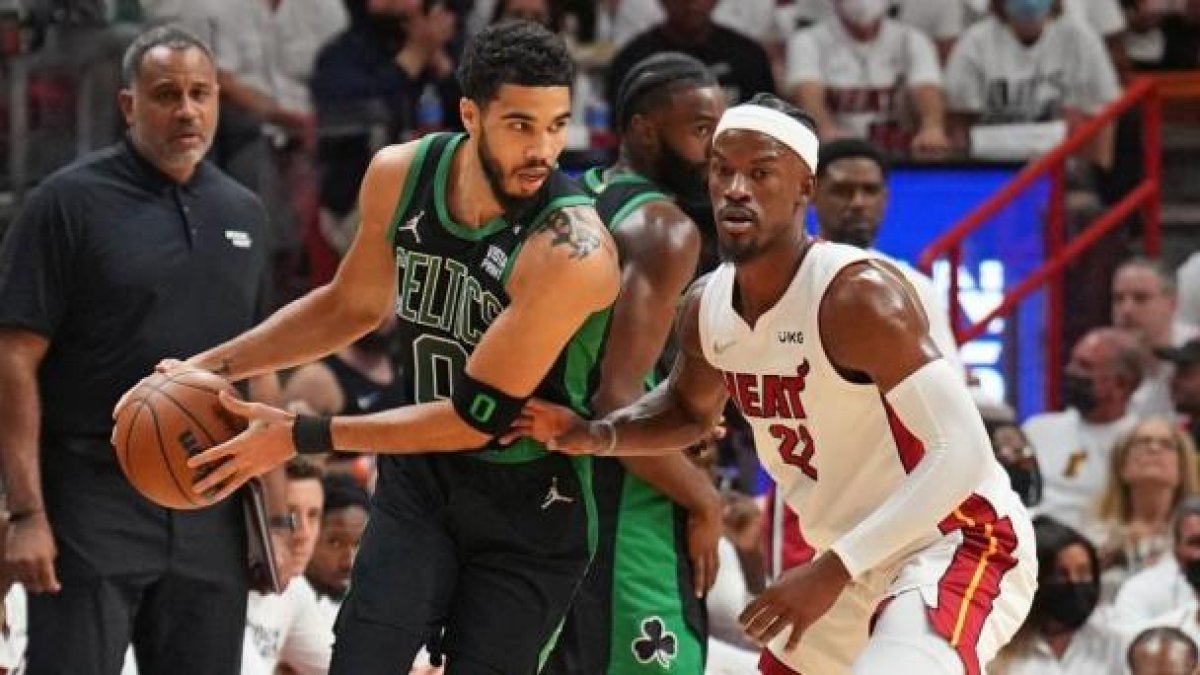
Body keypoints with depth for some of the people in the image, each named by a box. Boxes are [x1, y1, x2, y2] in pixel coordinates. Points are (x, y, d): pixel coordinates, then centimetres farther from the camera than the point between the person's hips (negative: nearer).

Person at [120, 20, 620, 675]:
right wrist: (214, 366, 5)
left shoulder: (570, 248, -28)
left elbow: (476, 416, -25)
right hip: (417, 480, 5)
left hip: (529, 516, -5)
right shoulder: (400, 176, -8)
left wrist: (303, 436, -22)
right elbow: (351, 306, 13)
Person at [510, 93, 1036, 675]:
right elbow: (690, 409, 23)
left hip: (960, 544, -9)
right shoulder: (706, 307, 0)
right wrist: (596, 436, 2)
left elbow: (961, 452, -30)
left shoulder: (857, 295, -25)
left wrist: (832, 570, -33)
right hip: (856, 562, 9)